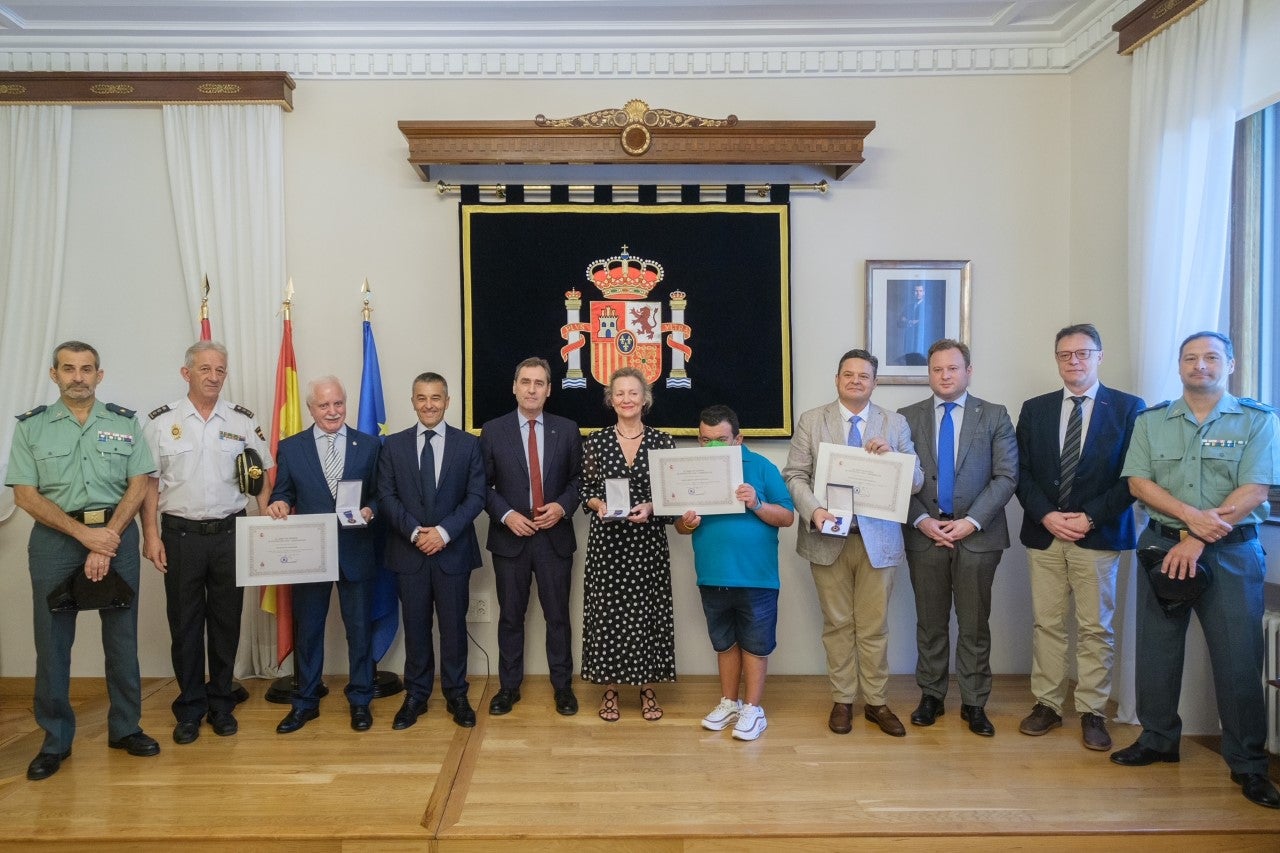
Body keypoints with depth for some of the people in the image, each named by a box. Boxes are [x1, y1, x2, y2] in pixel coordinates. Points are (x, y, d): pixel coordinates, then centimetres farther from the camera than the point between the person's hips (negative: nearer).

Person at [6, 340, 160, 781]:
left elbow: (138, 485, 0)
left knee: (122, 636, 7)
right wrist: (84, 533, -13)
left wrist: (107, 539, -11)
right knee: (52, 640, 4)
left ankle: (125, 728, 21)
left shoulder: (125, 421, 4)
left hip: (116, 534, 1)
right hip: (55, 538, 0)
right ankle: (55, 739, 18)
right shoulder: (31, 426, 2)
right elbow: (25, 495, -3)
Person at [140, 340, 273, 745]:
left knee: (226, 621, 9)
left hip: (230, 533, 1)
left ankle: (221, 704, 24)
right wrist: (151, 535, -5)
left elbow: (261, 479, 5)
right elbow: (149, 483, 1)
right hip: (180, 535, -1)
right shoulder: (161, 421, 0)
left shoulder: (243, 421, 3)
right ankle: (190, 708, 21)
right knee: (184, 623, 8)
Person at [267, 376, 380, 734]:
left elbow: (380, 493, 3)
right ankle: (305, 702, 28)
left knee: (359, 629, 8)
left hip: (355, 553, 0)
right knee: (307, 629, 12)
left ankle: (359, 700, 24)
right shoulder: (290, 447, 3)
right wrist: (279, 503, -15)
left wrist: (370, 510, -17)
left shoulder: (369, 445, 2)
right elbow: (283, 493, 7)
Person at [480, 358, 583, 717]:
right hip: (510, 537, 0)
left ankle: (562, 685, 23)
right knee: (510, 617, 11)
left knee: (558, 616, 8)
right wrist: (506, 515, -12)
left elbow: (577, 478, 7)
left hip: (555, 537, 0)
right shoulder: (493, 431, 0)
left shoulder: (567, 430, 2)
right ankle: (509, 685, 24)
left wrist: (562, 506, -11)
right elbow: (482, 485, 2)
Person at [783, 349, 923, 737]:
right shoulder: (810, 421, 2)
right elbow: (795, 475, -2)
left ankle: (877, 702, 23)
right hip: (829, 538, 0)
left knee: (874, 626, 9)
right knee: (838, 624, 10)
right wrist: (814, 511, -19)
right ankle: (842, 700, 23)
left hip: (878, 539, 1)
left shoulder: (895, 423, 5)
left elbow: (916, 482, 3)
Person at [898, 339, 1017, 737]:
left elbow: (1006, 476, -2)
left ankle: (974, 703, 18)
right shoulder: (907, 417, 6)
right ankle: (931, 696, 22)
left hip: (977, 536, -1)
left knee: (975, 625, 6)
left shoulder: (994, 417, 4)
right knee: (930, 623, 10)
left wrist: (971, 521, -11)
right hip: (925, 535, 1)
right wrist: (922, 520, -10)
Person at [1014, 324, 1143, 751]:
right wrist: (1046, 515, -8)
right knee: (1046, 624, 8)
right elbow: (1022, 473, 6)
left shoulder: (1128, 408, 1)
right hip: (1044, 534, 2)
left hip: (1099, 536, -2)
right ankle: (1047, 704, 18)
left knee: (1096, 628, 5)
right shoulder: (1034, 409, 9)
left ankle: (1092, 712, 16)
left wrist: (1090, 518, -12)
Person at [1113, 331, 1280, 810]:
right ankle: (1157, 740, 22)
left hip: (1231, 551, -2)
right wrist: (1191, 515, -16)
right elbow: (1138, 482, -1)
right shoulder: (1151, 422, 7)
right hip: (1162, 546, 3)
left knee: (1238, 657, -1)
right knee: (1156, 649, 8)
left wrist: (1197, 540, -15)